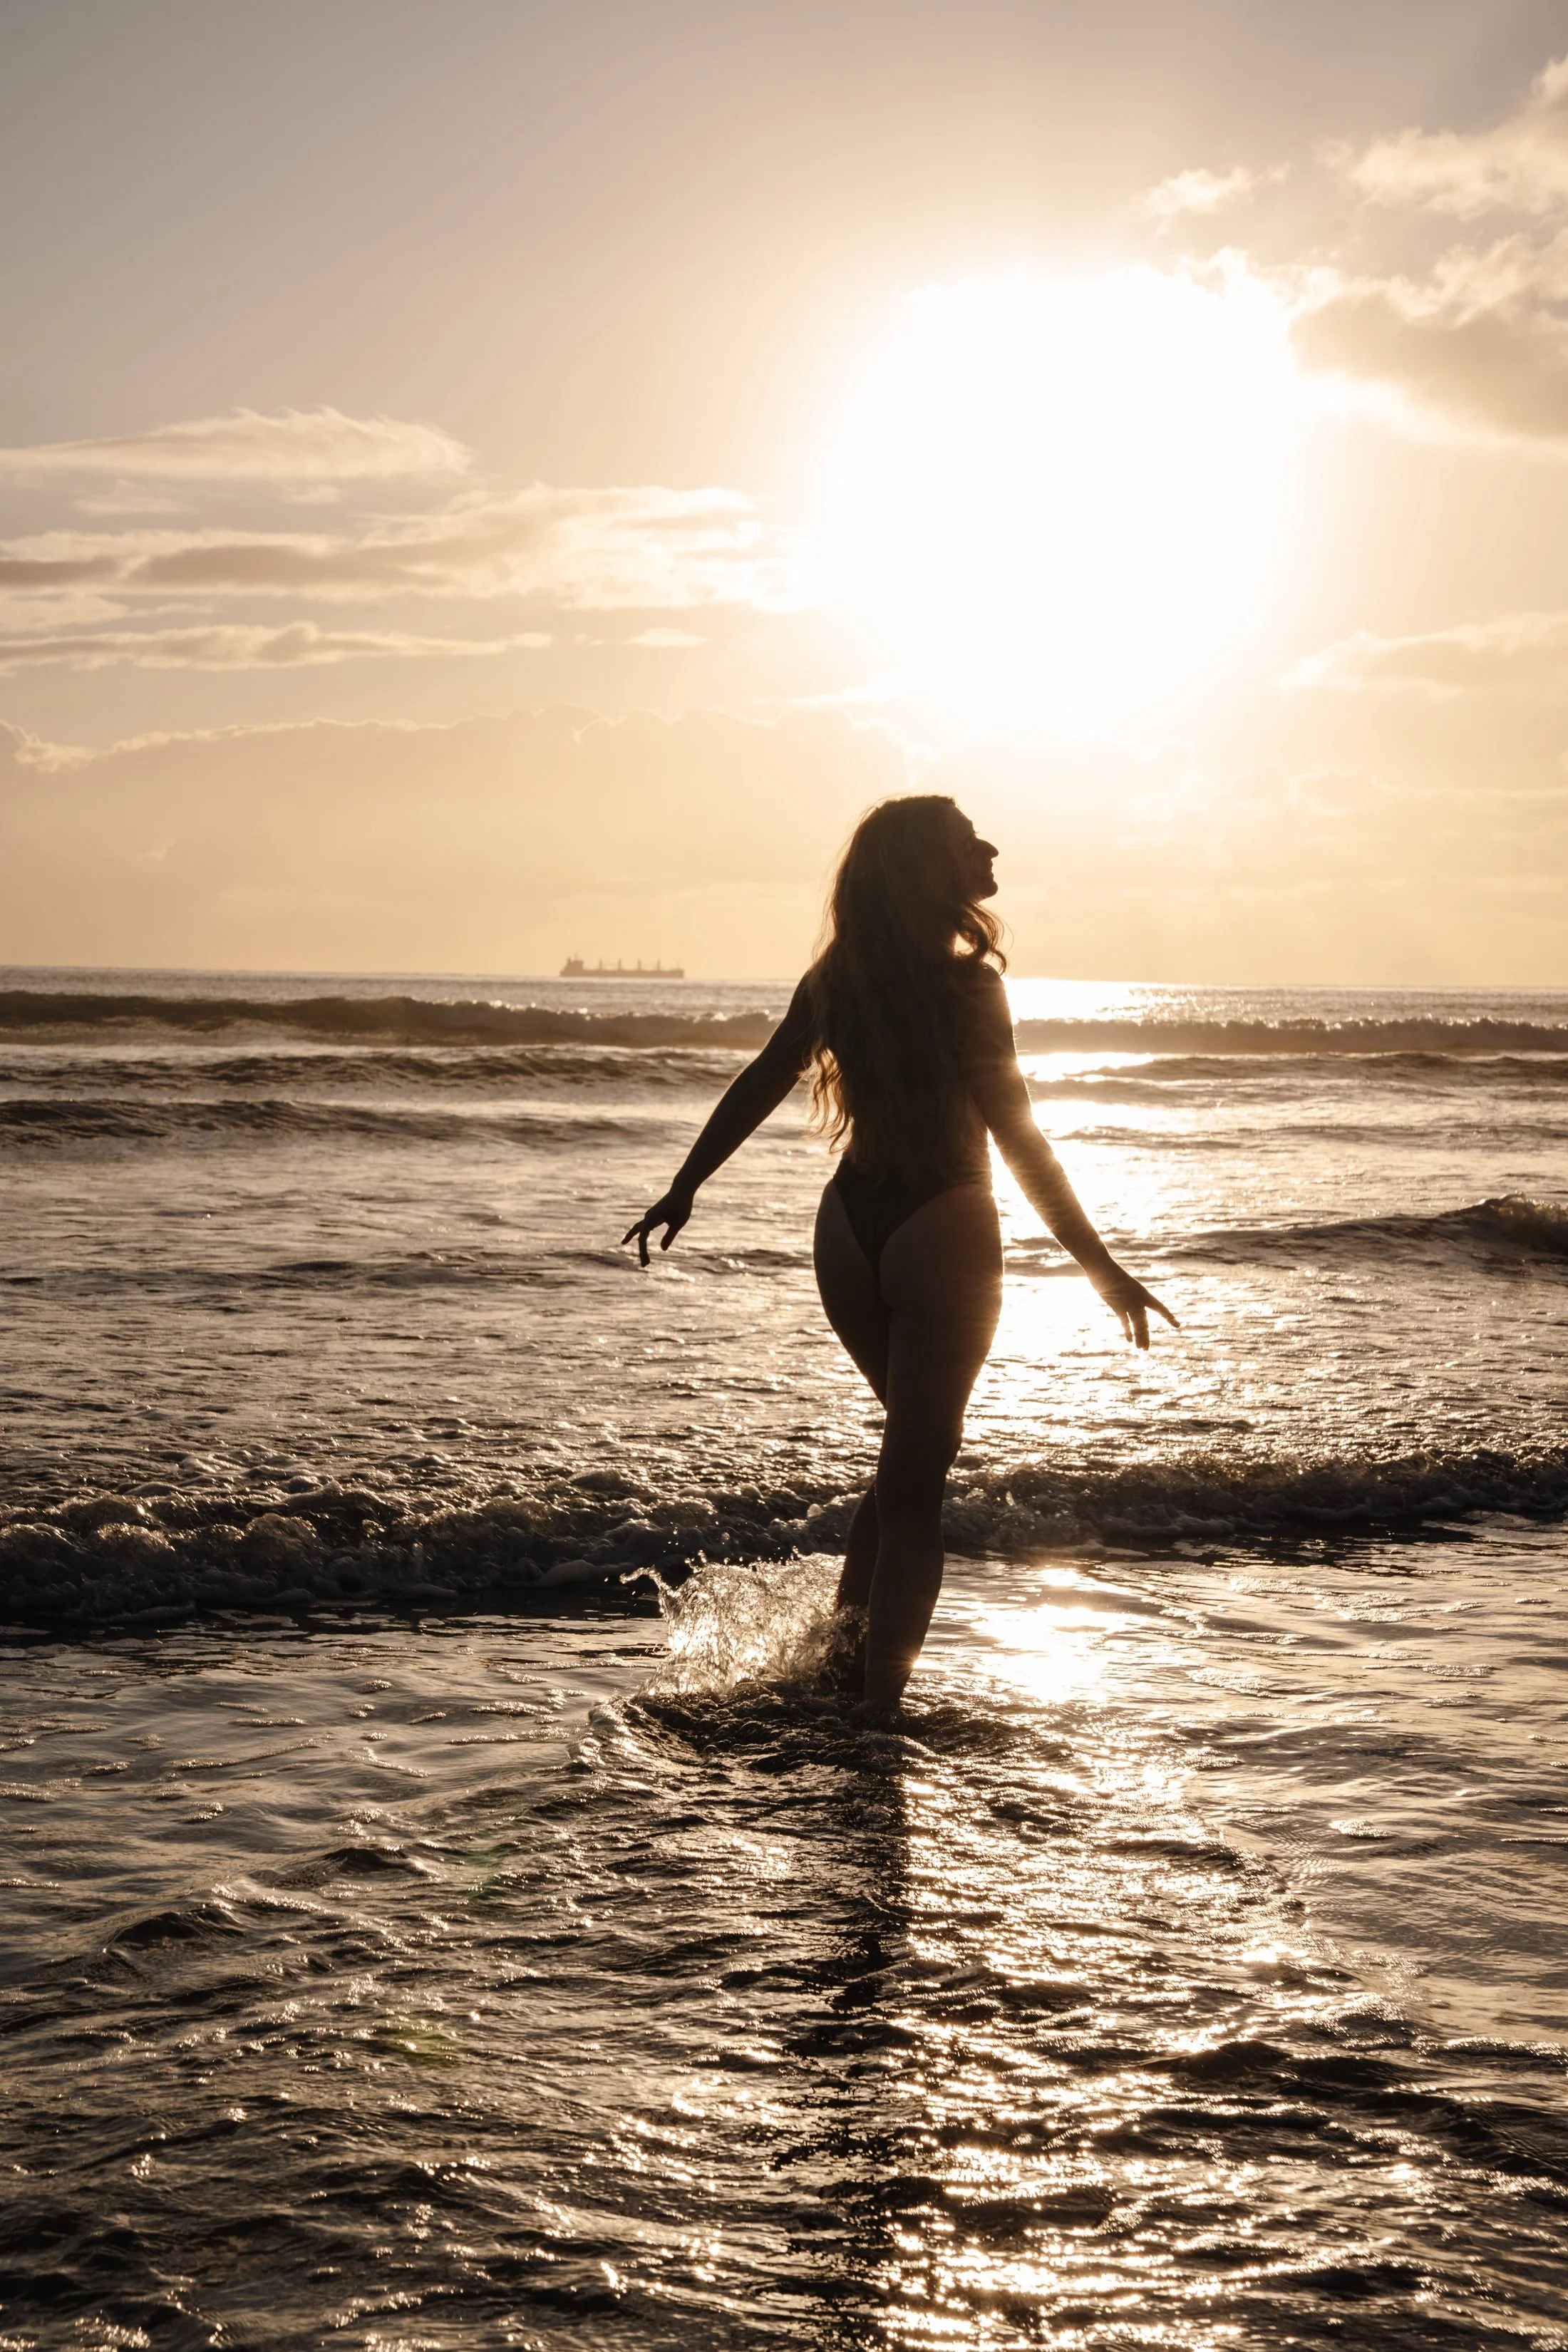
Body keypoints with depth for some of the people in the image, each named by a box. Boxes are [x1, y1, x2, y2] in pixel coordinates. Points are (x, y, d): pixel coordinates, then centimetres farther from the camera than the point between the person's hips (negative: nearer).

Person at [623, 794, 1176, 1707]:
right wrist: (1103, 1267, -12)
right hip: (940, 1235, -6)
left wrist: (684, 1188, 22)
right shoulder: (966, 986, -15)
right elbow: (1019, 1142, -16)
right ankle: (876, 1704, 0)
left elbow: (758, 1088, 10)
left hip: (850, 1230, 6)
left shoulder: (841, 975, 3)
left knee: (916, 1453, 24)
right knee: (914, 1487, 0)